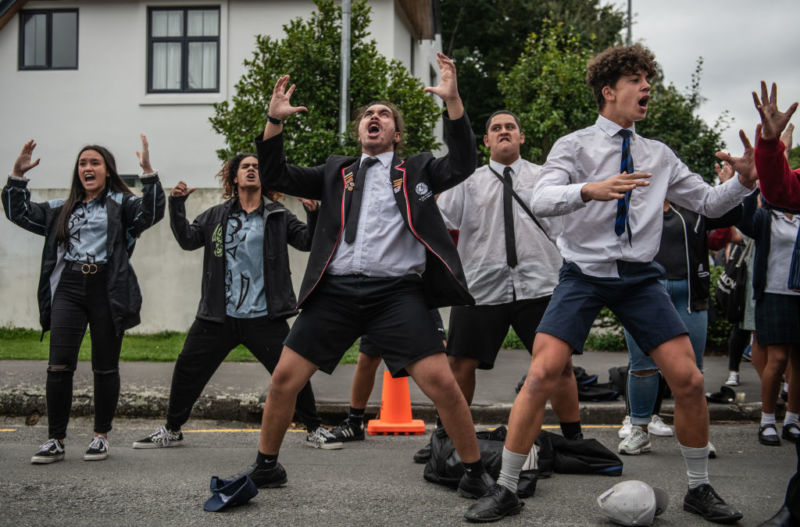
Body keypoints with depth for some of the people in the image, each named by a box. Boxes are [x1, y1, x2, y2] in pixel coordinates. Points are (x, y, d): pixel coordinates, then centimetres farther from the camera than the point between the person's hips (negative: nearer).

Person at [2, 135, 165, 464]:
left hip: (107, 291, -3)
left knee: (105, 368, 4)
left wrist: (148, 172, -21)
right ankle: (55, 440, 2)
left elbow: (151, 213, -11)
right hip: (68, 289, 3)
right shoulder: (62, 209, 20)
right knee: (59, 366, -6)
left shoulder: (120, 203, 7)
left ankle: (101, 437, 16)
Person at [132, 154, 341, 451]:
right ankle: (171, 430, 26)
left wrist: (313, 214, -20)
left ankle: (314, 430, 15)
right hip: (218, 316, 2)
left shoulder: (278, 217, 3)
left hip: (264, 317, -2)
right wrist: (177, 205, 0)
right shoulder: (216, 216, 10)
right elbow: (188, 239, 9)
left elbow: (307, 242, -3)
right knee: (187, 368, 8)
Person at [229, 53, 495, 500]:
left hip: (397, 291, -2)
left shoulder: (416, 171, 13)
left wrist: (452, 100, -14)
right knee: (285, 378, 1)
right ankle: (267, 466, 21)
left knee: (441, 381, -13)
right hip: (336, 291, 3)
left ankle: (475, 471, 6)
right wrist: (275, 120, 2)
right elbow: (276, 176, 15)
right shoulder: (336, 172, 20)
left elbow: (463, 165, -4)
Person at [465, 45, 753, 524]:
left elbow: (709, 203, 16)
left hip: (640, 277, 4)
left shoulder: (660, 156, 13)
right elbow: (541, 201, -16)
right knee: (542, 374, -15)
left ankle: (700, 489, 16)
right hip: (584, 273, -3)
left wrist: (746, 180, -3)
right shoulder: (575, 146, 0)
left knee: (689, 380, -4)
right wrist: (590, 190, -34)